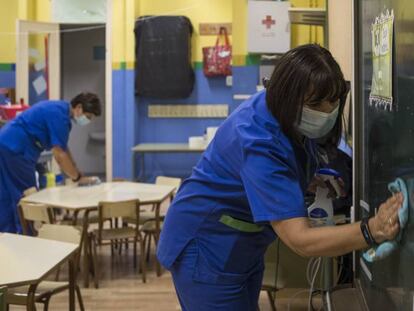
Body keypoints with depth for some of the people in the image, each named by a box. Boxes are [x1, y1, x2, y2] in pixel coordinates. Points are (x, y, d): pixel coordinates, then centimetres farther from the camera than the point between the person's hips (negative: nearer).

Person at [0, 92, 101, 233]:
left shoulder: (60, 109, 12)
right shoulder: (59, 115, -18)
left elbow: (63, 149, 19)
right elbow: (60, 155, -19)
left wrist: (76, 174, 14)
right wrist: (78, 178, -9)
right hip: (14, 149, -10)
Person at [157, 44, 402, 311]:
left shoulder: (281, 110, -8)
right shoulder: (258, 144, -35)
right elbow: (300, 239, -40)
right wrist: (372, 231, -50)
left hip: (245, 246, 9)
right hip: (206, 249, -9)